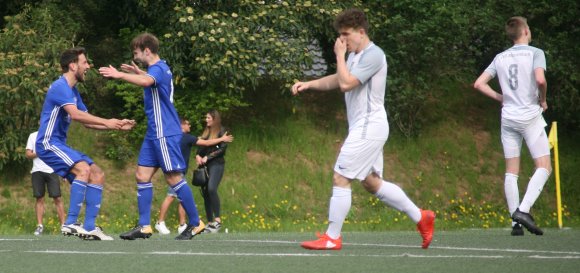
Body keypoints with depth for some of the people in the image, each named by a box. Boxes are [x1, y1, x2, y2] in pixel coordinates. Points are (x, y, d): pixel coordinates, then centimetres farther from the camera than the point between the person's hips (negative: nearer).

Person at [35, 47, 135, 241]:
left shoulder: (72, 91, 16)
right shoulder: (60, 87, -15)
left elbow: (87, 122, 19)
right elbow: (75, 114, -29)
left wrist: (117, 126, 8)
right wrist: (106, 122, -25)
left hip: (60, 145, 10)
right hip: (48, 143, -10)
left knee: (98, 175, 5)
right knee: (84, 169, -28)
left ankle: (89, 227, 3)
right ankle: (70, 223, -28)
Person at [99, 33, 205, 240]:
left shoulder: (158, 68, -15)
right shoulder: (161, 68, 15)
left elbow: (146, 81, -41)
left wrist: (120, 75, -44)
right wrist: (138, 72, 35)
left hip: (165, 134, -10)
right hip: (154, 133, 10)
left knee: (173, 177, -6)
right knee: (142, 176, 5)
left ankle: (195, 223, 2)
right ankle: (144, 226, 3)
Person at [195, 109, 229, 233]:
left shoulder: (221, 131, -1)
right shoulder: (206, 132, 18)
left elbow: (223, 148, -9)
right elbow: (200, 147, 17)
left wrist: (207, 157, -14)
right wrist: (198, 156, -4)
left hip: (216, 164, -7)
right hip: (205, 165, 7)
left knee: (211, 189, -25)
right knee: (205, 192, 2)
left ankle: (217, 220, -22)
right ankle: (210, 223, 9)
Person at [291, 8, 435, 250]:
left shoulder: (373, 55, -16)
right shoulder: (355, 56, 15)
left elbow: (346, 83, -23)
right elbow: (337, 79, 26)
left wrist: (339, 55, -11)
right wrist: (307, 84, 13)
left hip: (368, 127, -10)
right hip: (364, 128, 10)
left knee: (340, 178, -9)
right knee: (372, 183, 15)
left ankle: (332, 238, -6)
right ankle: (421, 218, 20)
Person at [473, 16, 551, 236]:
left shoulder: (500, 58, 10)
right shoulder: (535, 53, -5)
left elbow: (479, 84, 8)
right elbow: (540, 79, -21)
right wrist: (543, 100, -4)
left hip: (508, 117, 5)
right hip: (530, 116, -5)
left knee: (511, 171, 7)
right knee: (544, 167, -1)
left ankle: (516, 222, 4)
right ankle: (523, 210, -20)